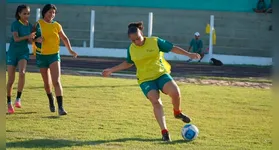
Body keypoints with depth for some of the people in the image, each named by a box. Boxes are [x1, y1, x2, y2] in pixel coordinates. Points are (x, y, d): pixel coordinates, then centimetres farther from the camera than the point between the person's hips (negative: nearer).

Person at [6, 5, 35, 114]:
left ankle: (18, 98, -14)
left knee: (22, 73, -25)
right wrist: (27, 36, -37)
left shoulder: (29, 25, 4)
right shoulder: (15, 24, -11)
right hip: (13, 52, -3)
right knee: (11, 79, -2)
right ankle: (9, 104, 11)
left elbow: (29, 40, 8)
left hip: (24, 52, 3)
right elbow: (16, 38, -22)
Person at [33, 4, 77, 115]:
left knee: (56, 81, -15)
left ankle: (60, 107, -20)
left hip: (54, 56, -1)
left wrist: (70, 50, -2)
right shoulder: (38, 24, -1)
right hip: (41, 56, 1)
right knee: (47, 82, 12)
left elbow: (64, 38, 11)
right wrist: (37, 39, -17)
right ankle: (51, 100, 41)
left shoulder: (56, 25, 1)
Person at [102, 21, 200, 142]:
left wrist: (189, 54, -8)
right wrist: (112, 70, 19)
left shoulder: (155, 41, -5)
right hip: (146, 80, 1)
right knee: (156, 102, -20)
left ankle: (177, 112, 7)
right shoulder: (131, 49, 3)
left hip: (161, 74, -1)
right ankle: (164, 132, -15)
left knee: (175, 93, -25)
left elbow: (173, 48, -1)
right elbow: (128, 63, 22)